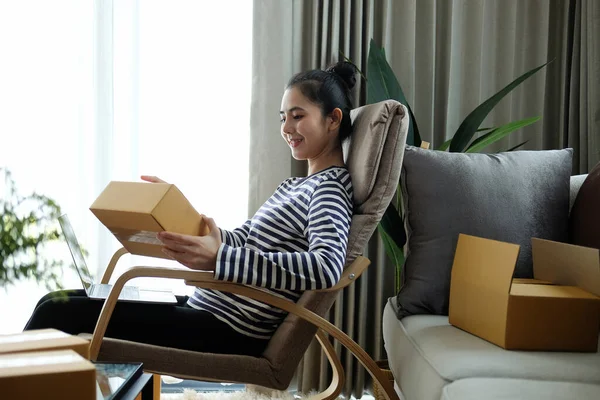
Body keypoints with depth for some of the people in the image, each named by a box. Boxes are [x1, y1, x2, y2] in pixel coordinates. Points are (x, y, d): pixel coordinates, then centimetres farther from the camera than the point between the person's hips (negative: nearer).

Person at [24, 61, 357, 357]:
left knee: (57, 312, -12)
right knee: (59, 300, 11)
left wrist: (218, 259, -36)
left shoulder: (329, 187, -10)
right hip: (209, 308, 9)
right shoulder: (295, 186, 18)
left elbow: (326, 268, -29)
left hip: (230, 334, -9)